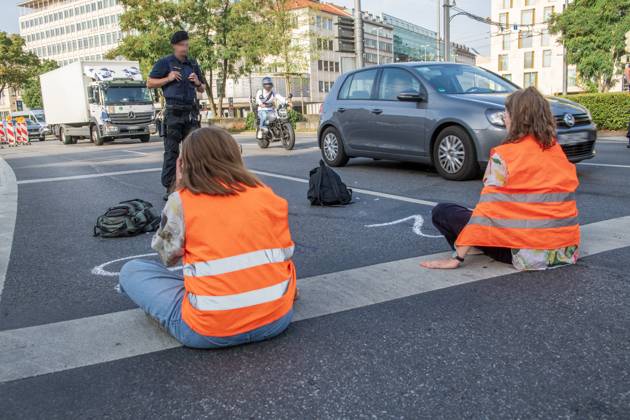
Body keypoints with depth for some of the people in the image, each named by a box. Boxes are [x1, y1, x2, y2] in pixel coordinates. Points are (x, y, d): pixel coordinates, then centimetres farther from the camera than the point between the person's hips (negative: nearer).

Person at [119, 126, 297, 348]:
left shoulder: (181, 201, -7)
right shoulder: (266, 194, -1)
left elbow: (167, 257, 7)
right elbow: (285, 252, 4)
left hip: (211, 332, -1)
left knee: (131, 270, 14)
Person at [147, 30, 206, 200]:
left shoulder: (193, 64, 17)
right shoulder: (165, 62, 4)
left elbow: (202, 89, 23)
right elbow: (149, 83, 3)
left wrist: (197, 83, 1)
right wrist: (168, 79, -9)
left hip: (191, 111, 4)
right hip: (173, 111, -4)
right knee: (171, 151, -4)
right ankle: (169, 188, -2)